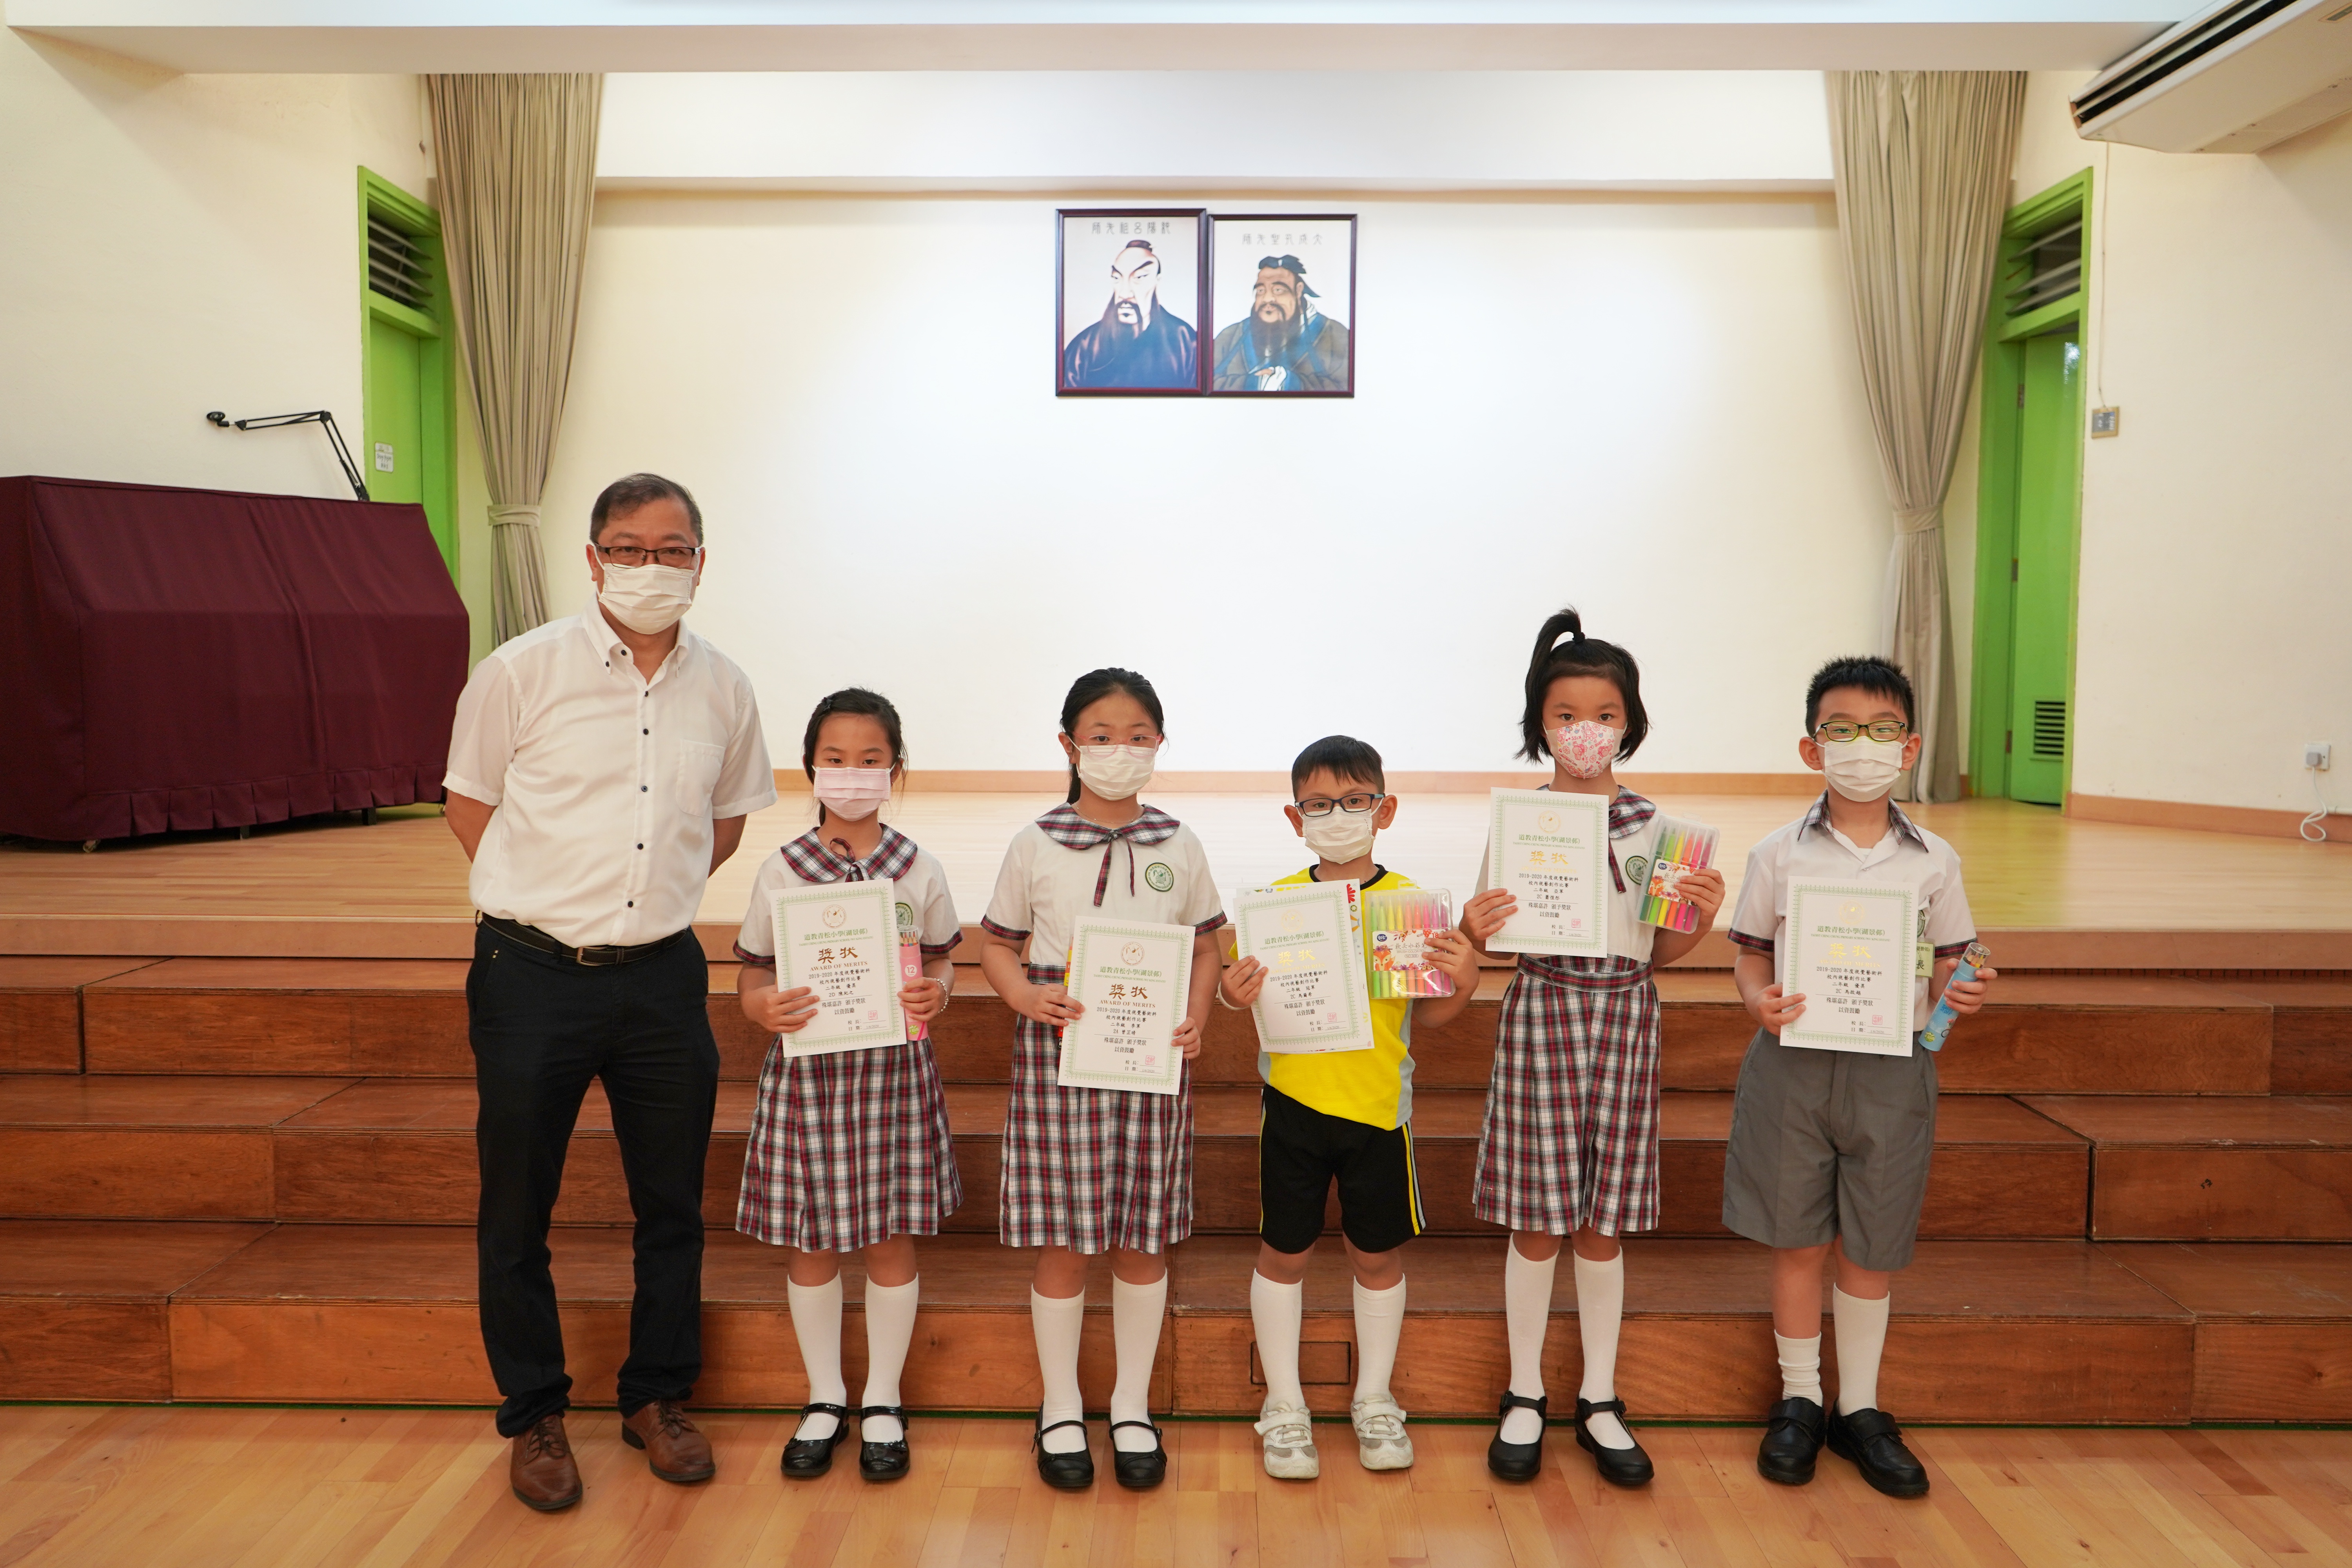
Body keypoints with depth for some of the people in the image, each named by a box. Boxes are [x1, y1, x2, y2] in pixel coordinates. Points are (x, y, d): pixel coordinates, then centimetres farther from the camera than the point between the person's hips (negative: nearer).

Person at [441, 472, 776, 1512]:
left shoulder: (723, 690, 2)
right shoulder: (521, 672, -7)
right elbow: (469, 809, 3)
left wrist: (651, 895, 8)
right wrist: (552, 899, 3)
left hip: (662, 976, 3)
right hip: (532, 974, -2)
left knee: (672, 1204, 12)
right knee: (517, 1212, 9)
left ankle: (657, 1400, 31)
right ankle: (534, 1417, 29)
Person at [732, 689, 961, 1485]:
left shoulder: (918, 869, 0)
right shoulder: (782, 871, -2)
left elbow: (942, 959, 10)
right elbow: (752, 976, 2)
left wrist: (935, 994, -12)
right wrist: (765, 1007, -20)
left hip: (894, 1068, 0)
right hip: (806, 1070, 0)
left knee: (892, 1235, 8)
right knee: (810, 1239, 9)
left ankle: (882, 1402, 26)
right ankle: (824, 1399, 29)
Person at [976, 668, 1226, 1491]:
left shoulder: (1178, 847, 5)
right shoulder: (1036, 845, 1)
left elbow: (1206, 946, 12)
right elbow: (996, 943, 7)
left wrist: (1194, 1018, -5)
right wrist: (1027, 996, -12)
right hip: (1059, 1049, -1)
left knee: (1144, 1236, 8)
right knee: (1063, 1238, 4)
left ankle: (1133, 1406, 27)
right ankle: (1061, 1408, 24)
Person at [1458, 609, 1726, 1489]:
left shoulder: (1652, 826, 3)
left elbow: (1659, 951, 7)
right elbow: (1491, 935, 3)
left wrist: (1701, 918, -12)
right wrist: (1476, 929, -19)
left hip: (1624, 1016, 2)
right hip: (1541, 1011, -1)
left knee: (1603, 1223, 10)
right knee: (1537, 1222, 4)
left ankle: (1599, 1402, 25)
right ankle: (1524, 1398, 22)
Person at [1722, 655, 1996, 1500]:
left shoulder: (1933, 861, 3)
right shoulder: (1779, 854, -2)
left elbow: (1948, 964, 9)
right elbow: (1751, 954, 2)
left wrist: (1960, 991, -13)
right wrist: (1761, 1000, -17)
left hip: (1892, 1068, 1)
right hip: (1796, 1063, -1)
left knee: (1869, 1247, 11)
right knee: (1797, 1241, 8)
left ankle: (1860, 1409, 28)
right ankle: (1799, 1400, 26)